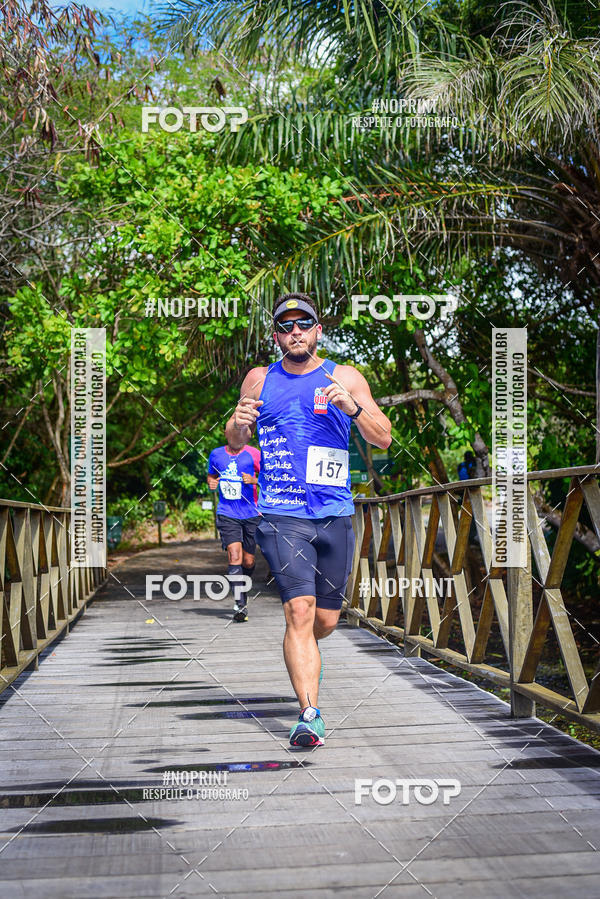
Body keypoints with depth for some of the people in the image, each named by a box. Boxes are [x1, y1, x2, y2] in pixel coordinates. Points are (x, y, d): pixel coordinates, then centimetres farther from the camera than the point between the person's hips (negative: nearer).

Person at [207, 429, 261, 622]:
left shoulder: (253, 453, -1)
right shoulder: (216, 454, 7)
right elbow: (211, 476, 23)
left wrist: (253, 480, -17)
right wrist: (211, 483, 1)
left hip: (251, 514, 0)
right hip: (227, 514, 0)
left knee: (248, 561, 7)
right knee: (234, 555, -17)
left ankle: (243, 591, 37)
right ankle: (240, 604, -16)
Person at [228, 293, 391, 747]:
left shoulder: (345, 377, 5)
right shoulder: (259, 379, 8)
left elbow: (383, 439, -2)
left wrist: (354, 408, -21)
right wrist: (239, 424, -6)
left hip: (335, 514, 1)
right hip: (281, 515, -1)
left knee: (326, 620, 10)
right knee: (300, 610, -16)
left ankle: (301, 652, 44)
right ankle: (311, 715, -11)